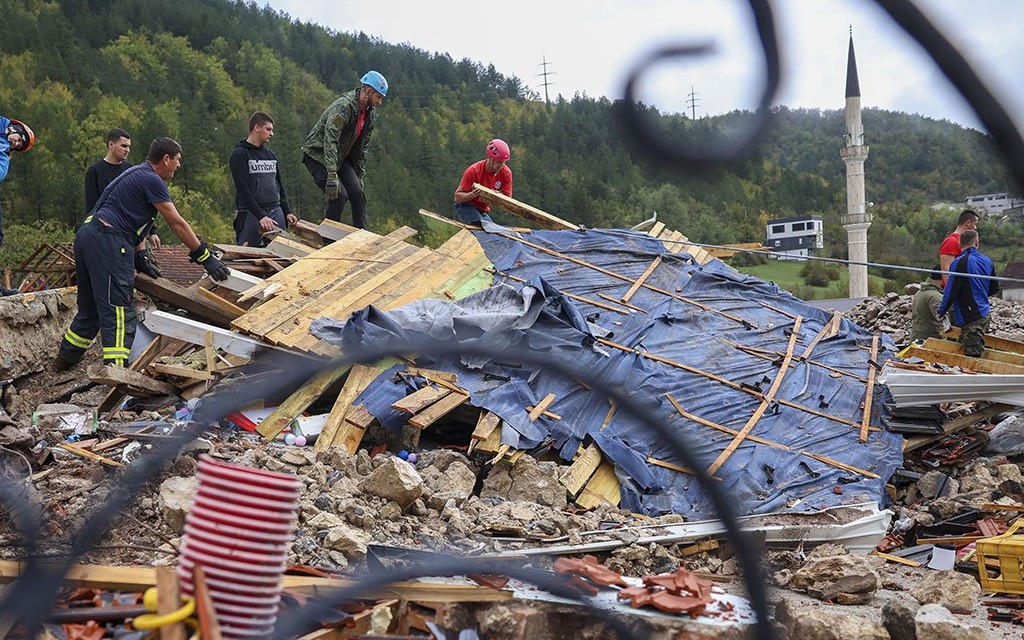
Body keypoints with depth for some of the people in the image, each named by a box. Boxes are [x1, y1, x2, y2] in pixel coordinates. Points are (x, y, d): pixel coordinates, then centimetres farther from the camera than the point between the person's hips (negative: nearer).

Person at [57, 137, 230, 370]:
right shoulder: (151, 180, -7)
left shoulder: (138, 174, 24)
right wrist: (205, 257, -5)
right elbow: (177, 224, -8)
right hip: (107, 240, -10)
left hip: (86, 236, 10)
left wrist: (140, 258, 23)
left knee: (90, 309, 21)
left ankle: (65, 359, 33)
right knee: (118, 312, -13)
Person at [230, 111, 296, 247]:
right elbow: (243, 190, -12)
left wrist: (287, 212, 10)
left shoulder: (271, 155, 18)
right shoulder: (239, 155, -3)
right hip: (251, 215, -6)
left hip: (276, 213, 6)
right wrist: (260, 216, -20)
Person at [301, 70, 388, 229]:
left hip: (341, 157, 8)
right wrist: (332, 175, -41)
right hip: (318, 155, -8)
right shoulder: (344, 106, -28)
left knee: (358, 193, -5)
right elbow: (330, 140, -36)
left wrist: (359, 175, 9)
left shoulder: (371, 114, 1)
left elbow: (362, 146, 12)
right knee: (339, 195, -20)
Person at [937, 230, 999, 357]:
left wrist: (941, 311, 0)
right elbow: (995, 288, 19)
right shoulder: (987, 261, 9)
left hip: (970, 319, -8)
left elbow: (951, 293, -15)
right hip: (984, 315, 8)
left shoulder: (959, 263, -14)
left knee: (972, 357, -9)